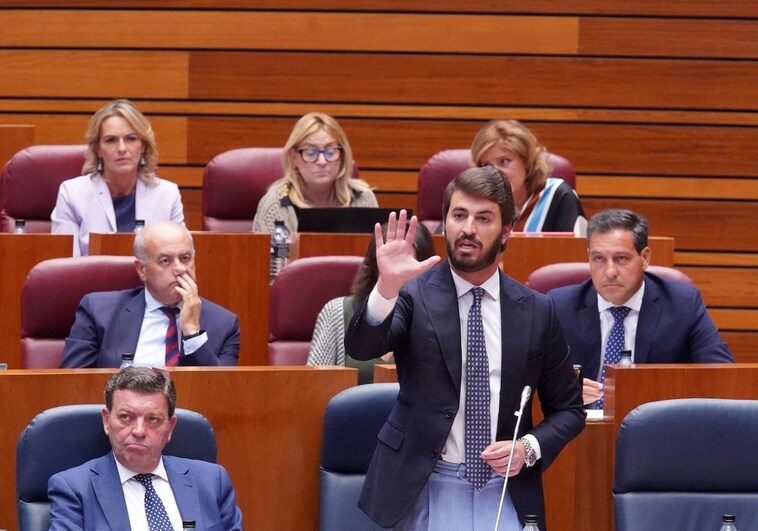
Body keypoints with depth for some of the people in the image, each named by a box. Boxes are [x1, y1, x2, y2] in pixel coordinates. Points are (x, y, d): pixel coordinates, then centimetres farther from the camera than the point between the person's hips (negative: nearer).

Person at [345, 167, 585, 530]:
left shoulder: (536, 312, 4)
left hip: (506, 495, 2)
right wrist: (387, 288, -38)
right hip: (427, 491, -2)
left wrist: (530, 448, -8)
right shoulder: (414, 295, -3)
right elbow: (361, 347, -21)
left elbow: (568, 409, 11)